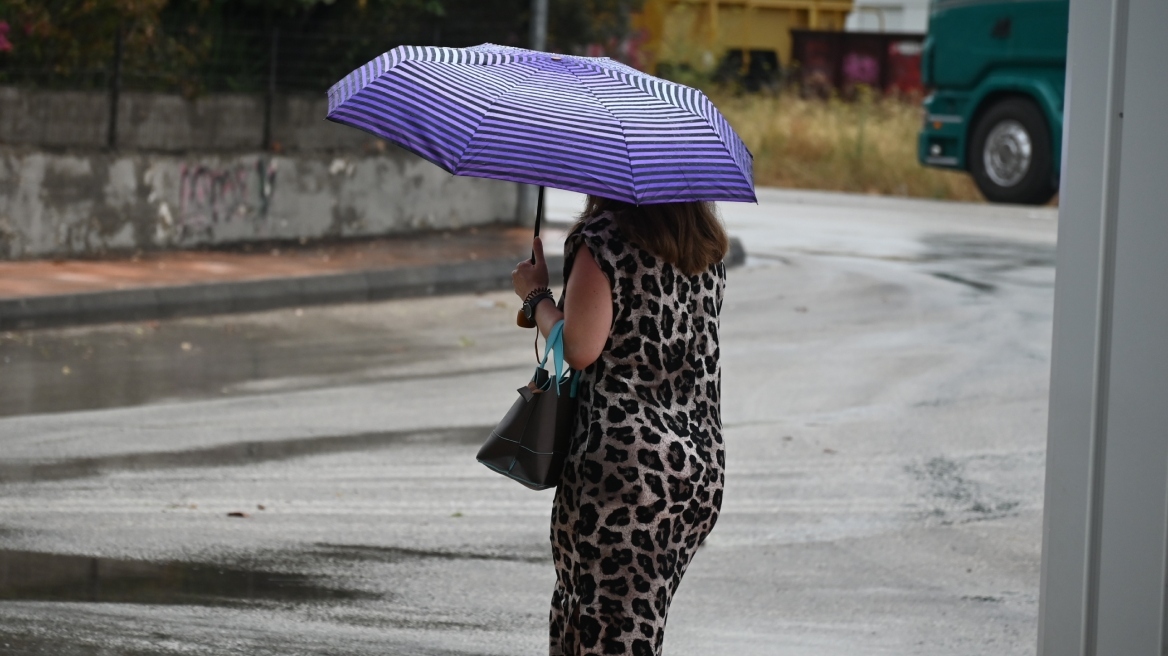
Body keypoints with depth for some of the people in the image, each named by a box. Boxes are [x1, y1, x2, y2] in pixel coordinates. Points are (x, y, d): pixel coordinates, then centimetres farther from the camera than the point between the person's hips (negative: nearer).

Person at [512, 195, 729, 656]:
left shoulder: (603, 238, -10)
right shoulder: (707, 246, 11)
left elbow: (579, 348, -15)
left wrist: (536, 294, 1)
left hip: (624, 460, -7)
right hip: (704, 459, 7)